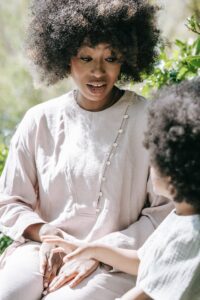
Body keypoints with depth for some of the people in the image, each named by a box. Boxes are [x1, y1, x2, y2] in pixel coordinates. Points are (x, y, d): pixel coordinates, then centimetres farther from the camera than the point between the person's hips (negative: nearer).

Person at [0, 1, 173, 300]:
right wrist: (44, 232, -7)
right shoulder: (40, 121, 7)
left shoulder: (149, 121, -2)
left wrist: (102, 251, -12)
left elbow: (167, 211, -3)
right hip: (42, 251, 3)